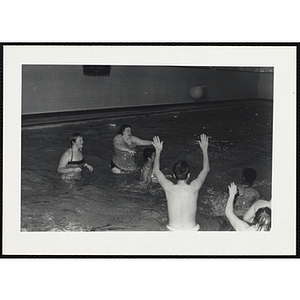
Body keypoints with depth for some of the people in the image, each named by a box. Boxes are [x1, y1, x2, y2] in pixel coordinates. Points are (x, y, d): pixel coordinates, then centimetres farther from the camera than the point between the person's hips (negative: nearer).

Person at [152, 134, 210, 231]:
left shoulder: (169, 188, -12)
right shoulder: (194, 188, -11)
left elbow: (156, 171, 9)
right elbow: (206, 169, 9)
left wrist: (158, 151, 18)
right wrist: (204, 149, 19)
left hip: (173, 230, 0)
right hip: (191, 229, 0)